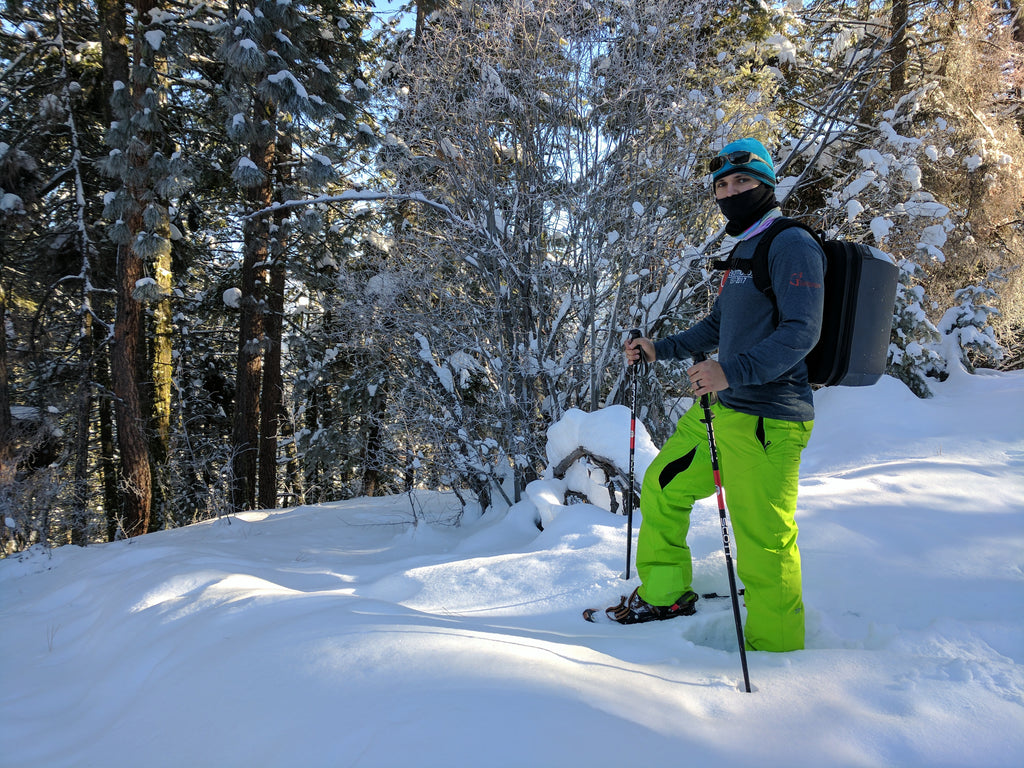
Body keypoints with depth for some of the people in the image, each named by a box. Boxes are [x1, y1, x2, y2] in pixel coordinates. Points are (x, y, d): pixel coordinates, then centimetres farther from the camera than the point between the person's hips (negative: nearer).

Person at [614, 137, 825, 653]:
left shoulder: (791, 245, -10)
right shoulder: (743, 251, 19)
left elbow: (801, 332, -22)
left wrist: (732, 372, -34)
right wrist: (661, 350, 22)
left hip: (765, 420, -10)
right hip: (719, 409, 10)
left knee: (763, 542, -5)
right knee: (662, 486, 19)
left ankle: (775, 655, 12)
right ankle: (664, 594, 35)